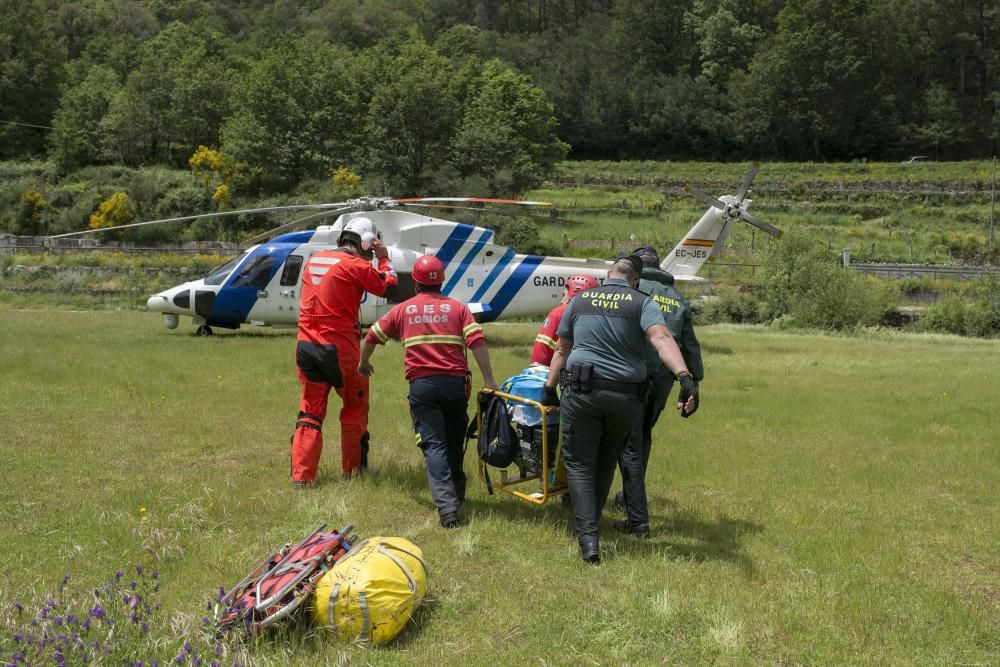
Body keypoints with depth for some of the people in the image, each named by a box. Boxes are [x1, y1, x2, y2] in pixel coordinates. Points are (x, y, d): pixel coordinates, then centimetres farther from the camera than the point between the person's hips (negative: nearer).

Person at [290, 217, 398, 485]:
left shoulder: (314, 259, 11)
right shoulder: (356, 266, -8)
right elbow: (388, 287, -1)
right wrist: (384, 258, 13)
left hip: (306, 345, 6)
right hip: (339, 347, -5)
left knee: (310, 410, 10)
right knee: (355, 407, 14)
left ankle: (301, 476, 2)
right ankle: (352, 469, 22)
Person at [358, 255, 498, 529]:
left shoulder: (403, 309, 12)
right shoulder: (458, 307, 10)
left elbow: (372, 336, 19)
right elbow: (477, 342, -3)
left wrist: (363, 363, 37)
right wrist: (488, 379, -2)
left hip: (421, 385, -1)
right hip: (455, 383, 1)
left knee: (434, 444, -5)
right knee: (454, 442, 19)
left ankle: (447, 505, -19)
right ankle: (457, 493, 33)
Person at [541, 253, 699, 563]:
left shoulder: (580, 300, 11)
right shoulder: (642, 303, 2)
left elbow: (562, 350, 17)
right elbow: (661, 339, -17)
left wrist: (549, 387, 25)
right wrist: (685, 378, -28)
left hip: (581, 391, 0)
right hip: (625, 396, 0)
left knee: (579, 463, 5)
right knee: (606, 462, 20)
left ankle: (587, 537, -9)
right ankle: (591, 522, 33)